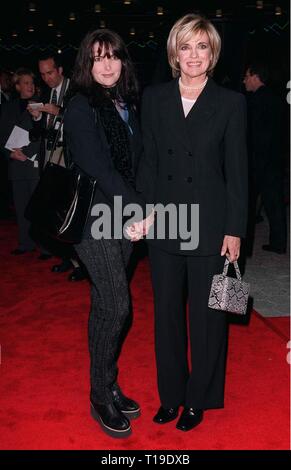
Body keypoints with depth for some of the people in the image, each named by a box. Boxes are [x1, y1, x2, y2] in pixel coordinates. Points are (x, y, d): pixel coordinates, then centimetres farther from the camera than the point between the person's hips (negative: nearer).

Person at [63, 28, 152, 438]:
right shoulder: (81, 108, -9)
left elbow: (136, 158, 10)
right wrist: (138, 209, -15)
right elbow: (98, 168, -16)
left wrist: (137, 208, -1)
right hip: (94, 216, -6)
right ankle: (101, 397, 12)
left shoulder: (125, 104, 13)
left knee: (107, 303, 12)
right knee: (115, 305, -5)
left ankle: (108, 385, 26)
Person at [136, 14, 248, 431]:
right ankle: (171, 394, 30)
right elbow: (148, 162, 7)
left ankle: (199, 399, 27)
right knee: (167, 312, 12)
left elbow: (237, 171, -2)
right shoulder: (154, 98, 7)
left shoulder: (230, 102, 0)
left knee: (206, 315, 8)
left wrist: (234, 230, -6)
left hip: (209, 224, -2)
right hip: (165, 223, 3)